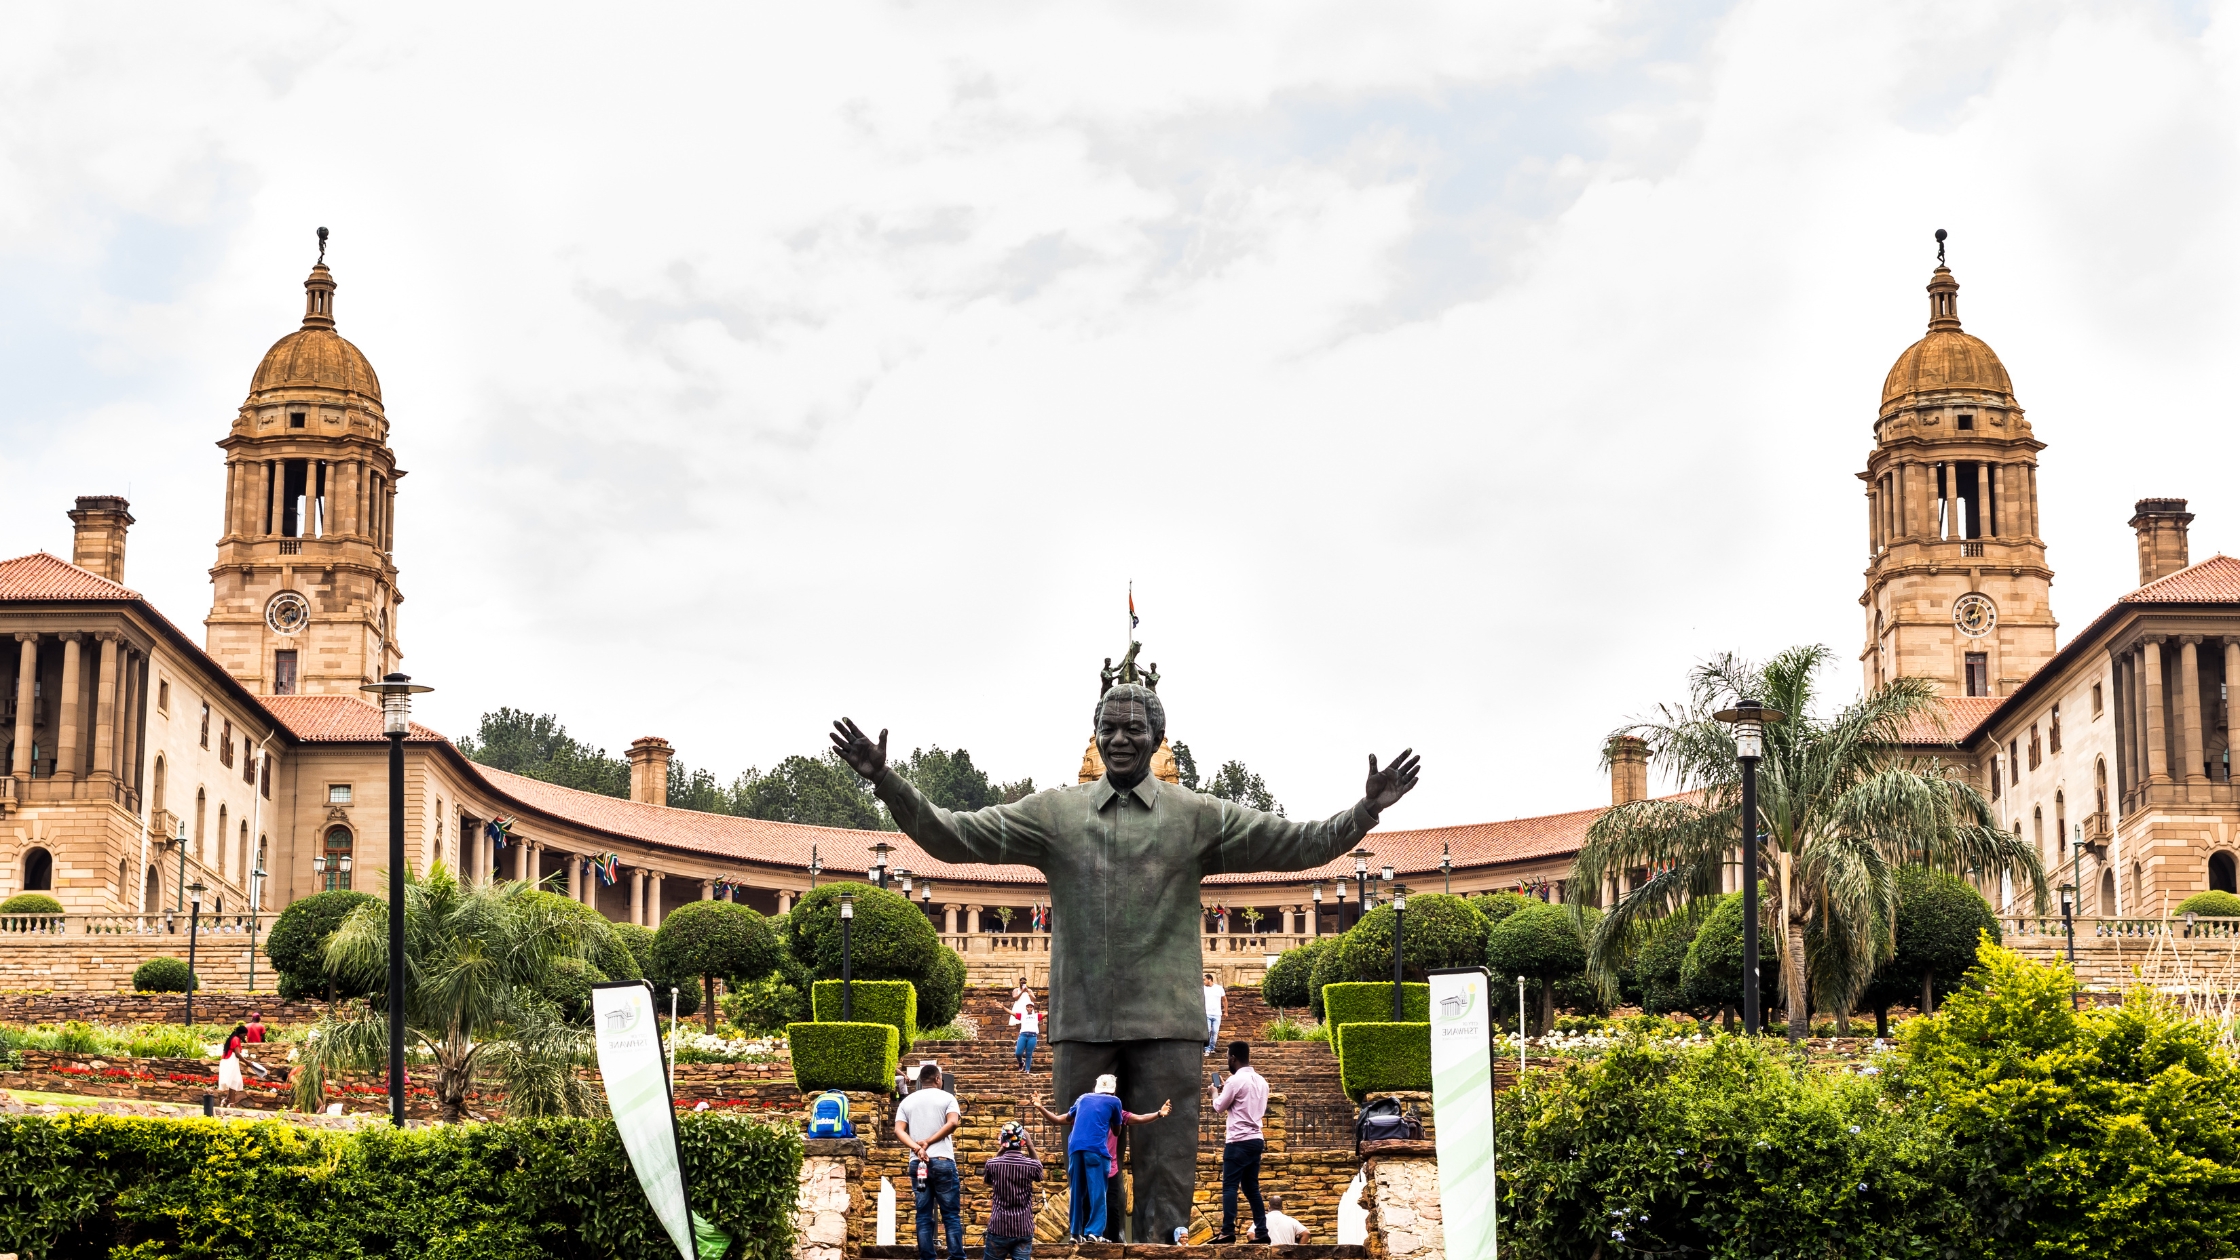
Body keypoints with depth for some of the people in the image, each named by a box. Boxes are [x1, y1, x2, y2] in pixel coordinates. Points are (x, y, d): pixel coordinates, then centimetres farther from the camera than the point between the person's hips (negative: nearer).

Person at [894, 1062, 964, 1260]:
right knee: (951, 1215, 0)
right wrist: (928, 1142, -9)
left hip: (917, 1163, 3)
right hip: (942, 1161, -3)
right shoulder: (947, 1097, 3)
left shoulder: (907, 1101, 13)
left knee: (923, 1216, 5)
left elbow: (898, 1130, 0)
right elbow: (952, 1123, -13)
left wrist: (916, 1148, -10)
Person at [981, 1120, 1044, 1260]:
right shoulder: (1031, 1165, -5)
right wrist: (1030, 1145, 14)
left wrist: (1001, 1150, 12)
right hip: (1024, 1229, 0)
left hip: (999, 1228, 0)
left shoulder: (992, 1164, -7)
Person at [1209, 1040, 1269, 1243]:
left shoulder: (1235, 1080, -11)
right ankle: (1261, 1232, 6)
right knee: (1251, 1188, 11)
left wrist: (1216, 1092, 19)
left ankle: (1228, 1231, -13)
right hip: (1256, 1140, 8)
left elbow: (1220, 1107, -2)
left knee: (1230, 1186, -7)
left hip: (1239, 1141, -8)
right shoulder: (1261, 1081, 13)